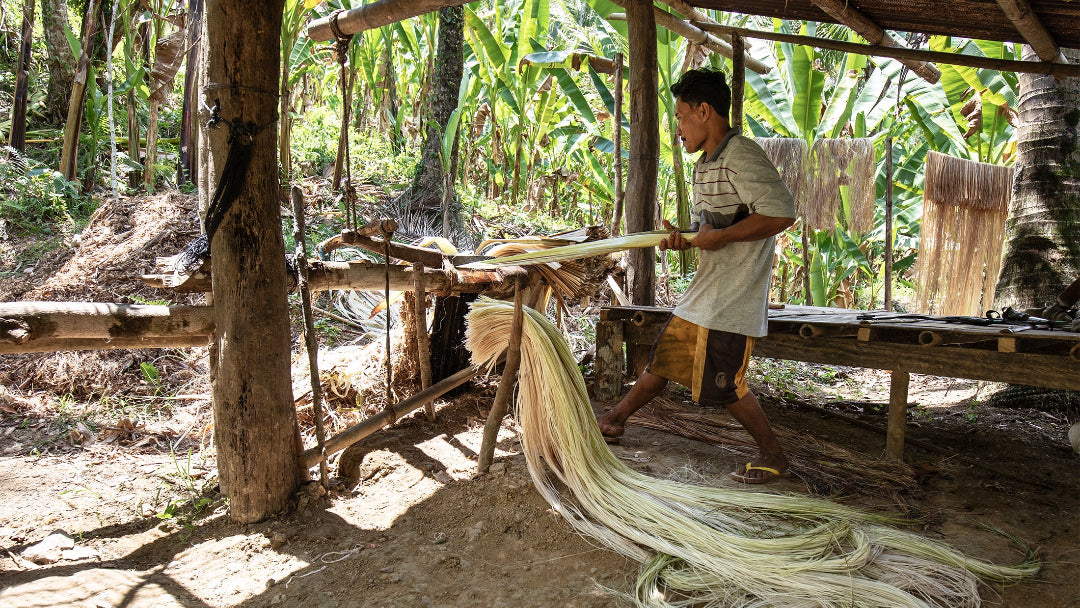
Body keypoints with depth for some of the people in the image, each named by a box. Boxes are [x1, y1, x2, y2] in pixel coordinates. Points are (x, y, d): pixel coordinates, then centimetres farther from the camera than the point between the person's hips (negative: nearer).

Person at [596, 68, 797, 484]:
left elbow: (781, 213, -28)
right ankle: (613, 422, 30)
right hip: (704, 291, 9)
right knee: (666, 357, 18)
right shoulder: (706, 164, 14)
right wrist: (685, 238, -1)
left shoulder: (742, 156, -17)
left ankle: (773, 457, 15)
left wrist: (719, 236, -22)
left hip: (732, 298, -9)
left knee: (723, 385, -2)